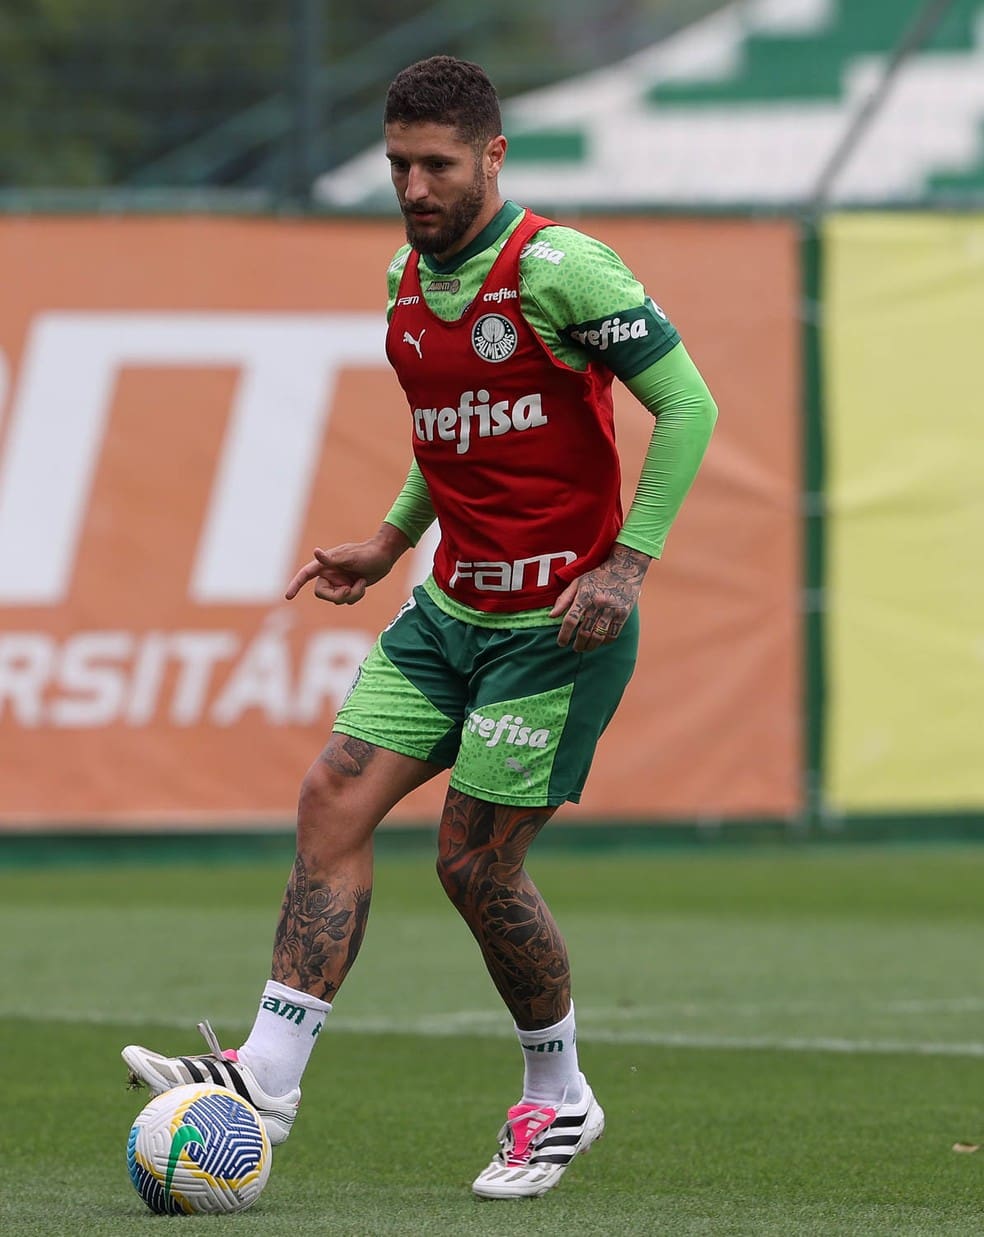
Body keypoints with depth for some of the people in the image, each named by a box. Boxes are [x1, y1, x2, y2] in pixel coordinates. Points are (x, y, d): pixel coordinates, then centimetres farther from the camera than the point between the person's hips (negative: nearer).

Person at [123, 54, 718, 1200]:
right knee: (331, 804, -5)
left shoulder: (557, 269, -16)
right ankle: (266, 1077, -6)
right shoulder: (408, 278, 9)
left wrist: (628, 562, -20)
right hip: (450, 608, 8)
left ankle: (558, 1099, 16)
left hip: (557, 621, -8)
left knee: (475, 864, -5)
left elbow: (684, 405, -14)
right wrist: (391, 539, 17)